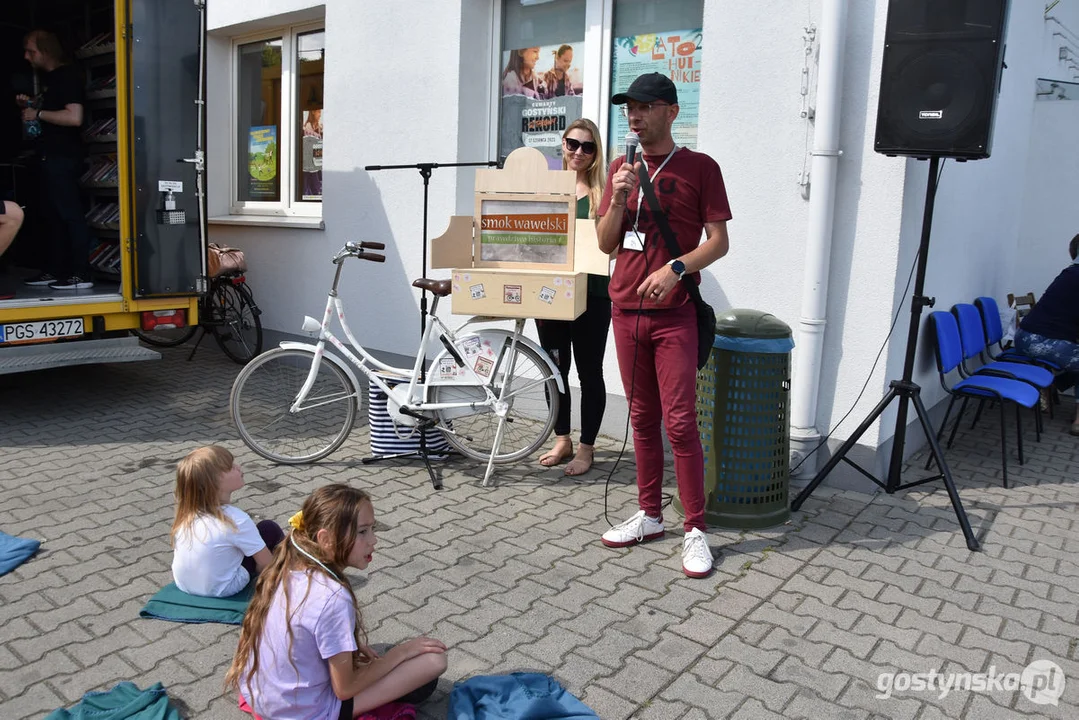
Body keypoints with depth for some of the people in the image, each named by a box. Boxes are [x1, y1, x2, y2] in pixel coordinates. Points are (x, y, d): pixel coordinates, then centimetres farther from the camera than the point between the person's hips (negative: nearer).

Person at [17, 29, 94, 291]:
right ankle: (56, 271, 16)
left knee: (70, 214, -10)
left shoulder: (68, 76, -11)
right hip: (48, 157, 10)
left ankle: (81, 275, -9)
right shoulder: (49, 78, 17)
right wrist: (29, 106, 12)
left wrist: (38, 114, -14)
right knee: (53, 216, 11)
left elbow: (74, 117, -23)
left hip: (63, 158, -10)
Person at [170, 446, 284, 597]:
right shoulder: (236, 520, -24)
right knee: (270, 529, 4)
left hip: (183, 585, 7)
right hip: (221, 590, -7)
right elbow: (266, 563, -16)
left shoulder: (186, 512, -5)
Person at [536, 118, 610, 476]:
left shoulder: (603, 192, -3)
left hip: (590, 294, -4)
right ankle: (562, 440, 29)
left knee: (589, 371, 5)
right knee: (554, 369, 13)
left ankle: (586, 447, 18)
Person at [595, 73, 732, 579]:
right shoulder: (621, 169, 13)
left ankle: (696, 530, 4)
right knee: (643, 419, 11)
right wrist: (618, 200, -7)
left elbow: (718, 241, -4)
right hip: (626, 309, 5)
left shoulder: (700, 167, -1)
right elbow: (606, 244, 9)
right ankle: (649, 516, 23)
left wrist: (676, 268, -19)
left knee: (680, 422, -6)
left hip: (674, 313, -5)